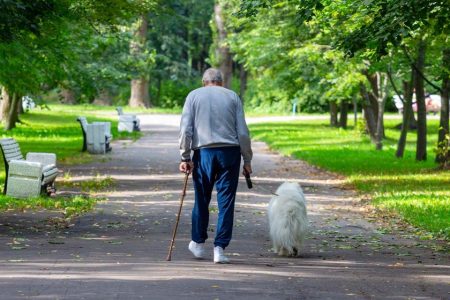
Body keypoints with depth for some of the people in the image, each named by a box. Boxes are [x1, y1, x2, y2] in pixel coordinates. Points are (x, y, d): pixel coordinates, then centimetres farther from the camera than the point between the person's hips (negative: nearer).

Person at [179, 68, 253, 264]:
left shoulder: (194, 96, 9)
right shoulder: (232, 96, 10)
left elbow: (185, 129, 0)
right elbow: (243, 132, 5)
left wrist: (185, 157, 1)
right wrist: (247, 160, 9)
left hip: (203, 152, 0)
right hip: (230, 152, 0)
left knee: (201, 200, 14)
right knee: (226, 202, 2)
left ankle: (198, 244, 25)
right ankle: (219, 248, -2)